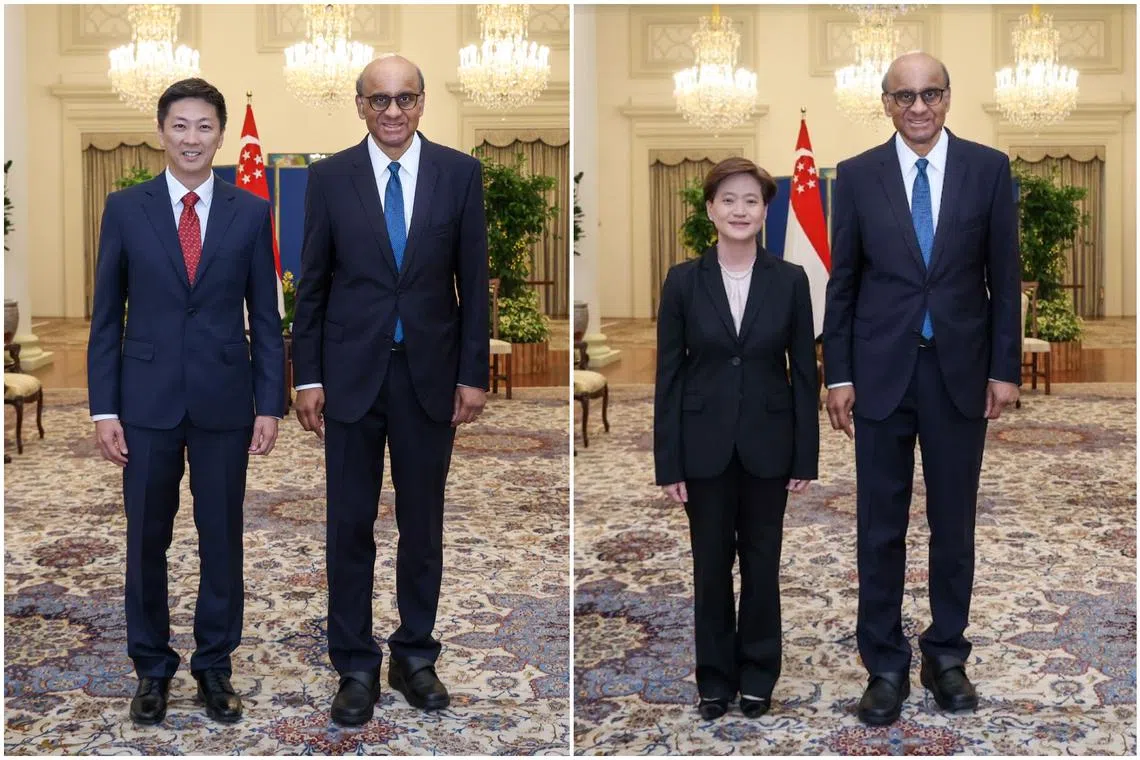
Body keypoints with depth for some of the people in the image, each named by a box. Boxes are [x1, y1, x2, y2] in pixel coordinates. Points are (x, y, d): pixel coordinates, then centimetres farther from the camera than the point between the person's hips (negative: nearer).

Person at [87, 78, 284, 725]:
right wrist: (104, 409, -3)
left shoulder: (251, 212, 2)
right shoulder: (126, 208, 1)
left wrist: (270, 404, -2)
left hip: (224, 400, 0)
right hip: (148, 400, 0)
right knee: (147, 540, 8)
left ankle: (215, 666, 22)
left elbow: (266, 316, 3)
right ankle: (152, 668, 23)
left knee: (222, 539, 7)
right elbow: (106, 315, 2)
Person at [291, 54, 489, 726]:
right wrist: (308, 376, -1)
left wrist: (474, 374, -1)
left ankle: (416, 656, 25)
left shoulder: (460, 173, 0)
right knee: (350, 525, 5)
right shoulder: (330, 177, 0)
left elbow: (474, 281, 1)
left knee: (423, 523, 11)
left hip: (430, 374, 1)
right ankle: (355, 665, 17)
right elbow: (312, 284, 2)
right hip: (352, 374, 0)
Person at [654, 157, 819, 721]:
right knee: (711, 566, 9)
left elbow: (804, 371, 1)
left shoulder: (789, 280, -1)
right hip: (705, 446, 0)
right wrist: (667, 462, -5)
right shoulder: (684, 280, -3)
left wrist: (805, 457, -3)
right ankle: (715, 679, 23)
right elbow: (668, 373, -2)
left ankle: (758, 675, 26)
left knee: (762, 563, 10)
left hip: (766, 445, 0)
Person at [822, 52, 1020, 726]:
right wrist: (838, 375, -1)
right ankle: (886, 665, 17)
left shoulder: (989, 168, 0)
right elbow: (843, 281, 2)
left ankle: (946, 654, 25)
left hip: (960, 370, 0)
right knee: (881, 526, 5)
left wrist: (1005, 368, -1)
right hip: (881, 371, 0)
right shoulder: (858, 175, 0)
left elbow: (1005, 275, 2)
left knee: (954, 523, 10)